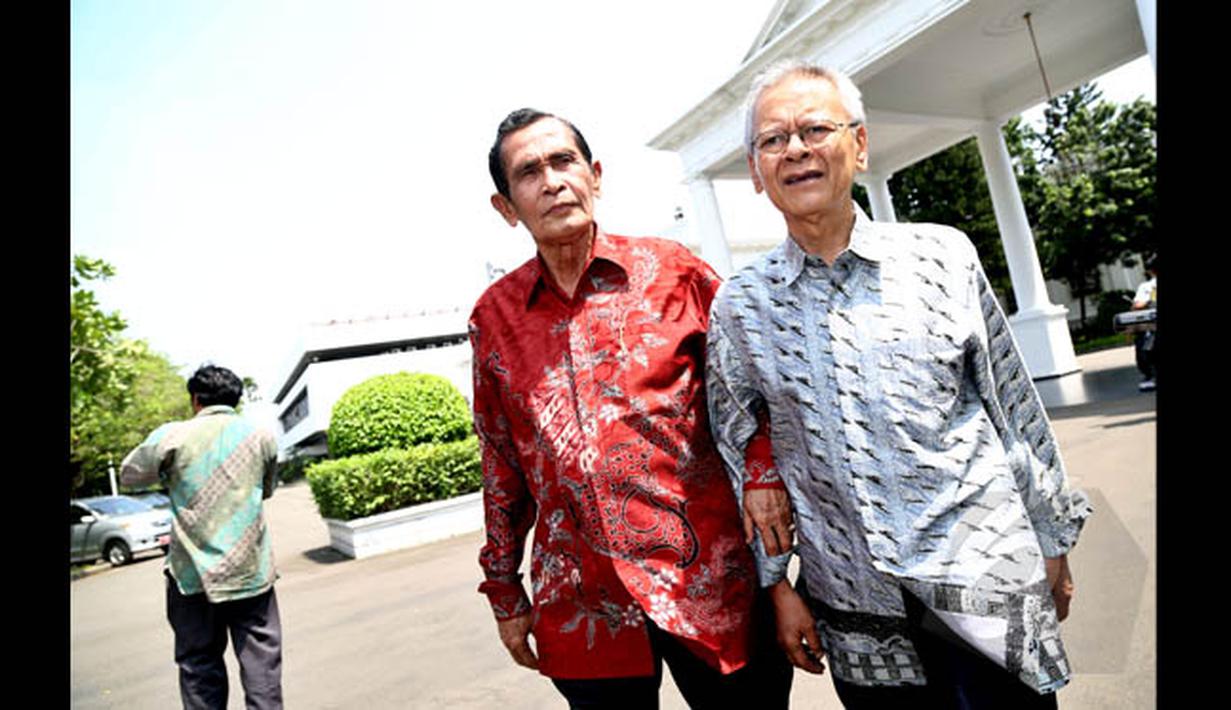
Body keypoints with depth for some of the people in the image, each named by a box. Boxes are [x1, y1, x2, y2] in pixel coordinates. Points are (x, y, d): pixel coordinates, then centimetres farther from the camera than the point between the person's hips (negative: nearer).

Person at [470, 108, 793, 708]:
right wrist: (504, 591, 13)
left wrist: (763, 474, -12)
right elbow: (500, 461, 10)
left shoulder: (670, 270, -2)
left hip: (710, 578, -1)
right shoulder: (493, 316, 4)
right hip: (582, 605, 2)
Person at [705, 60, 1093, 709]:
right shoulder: (739, 306, -3)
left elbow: (1015, 408, 3)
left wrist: (1052, 543, 9)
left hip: (986, 583, 0)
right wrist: (776, 583, 4)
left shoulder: (944, 255, -4)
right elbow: (739, 455, 2)